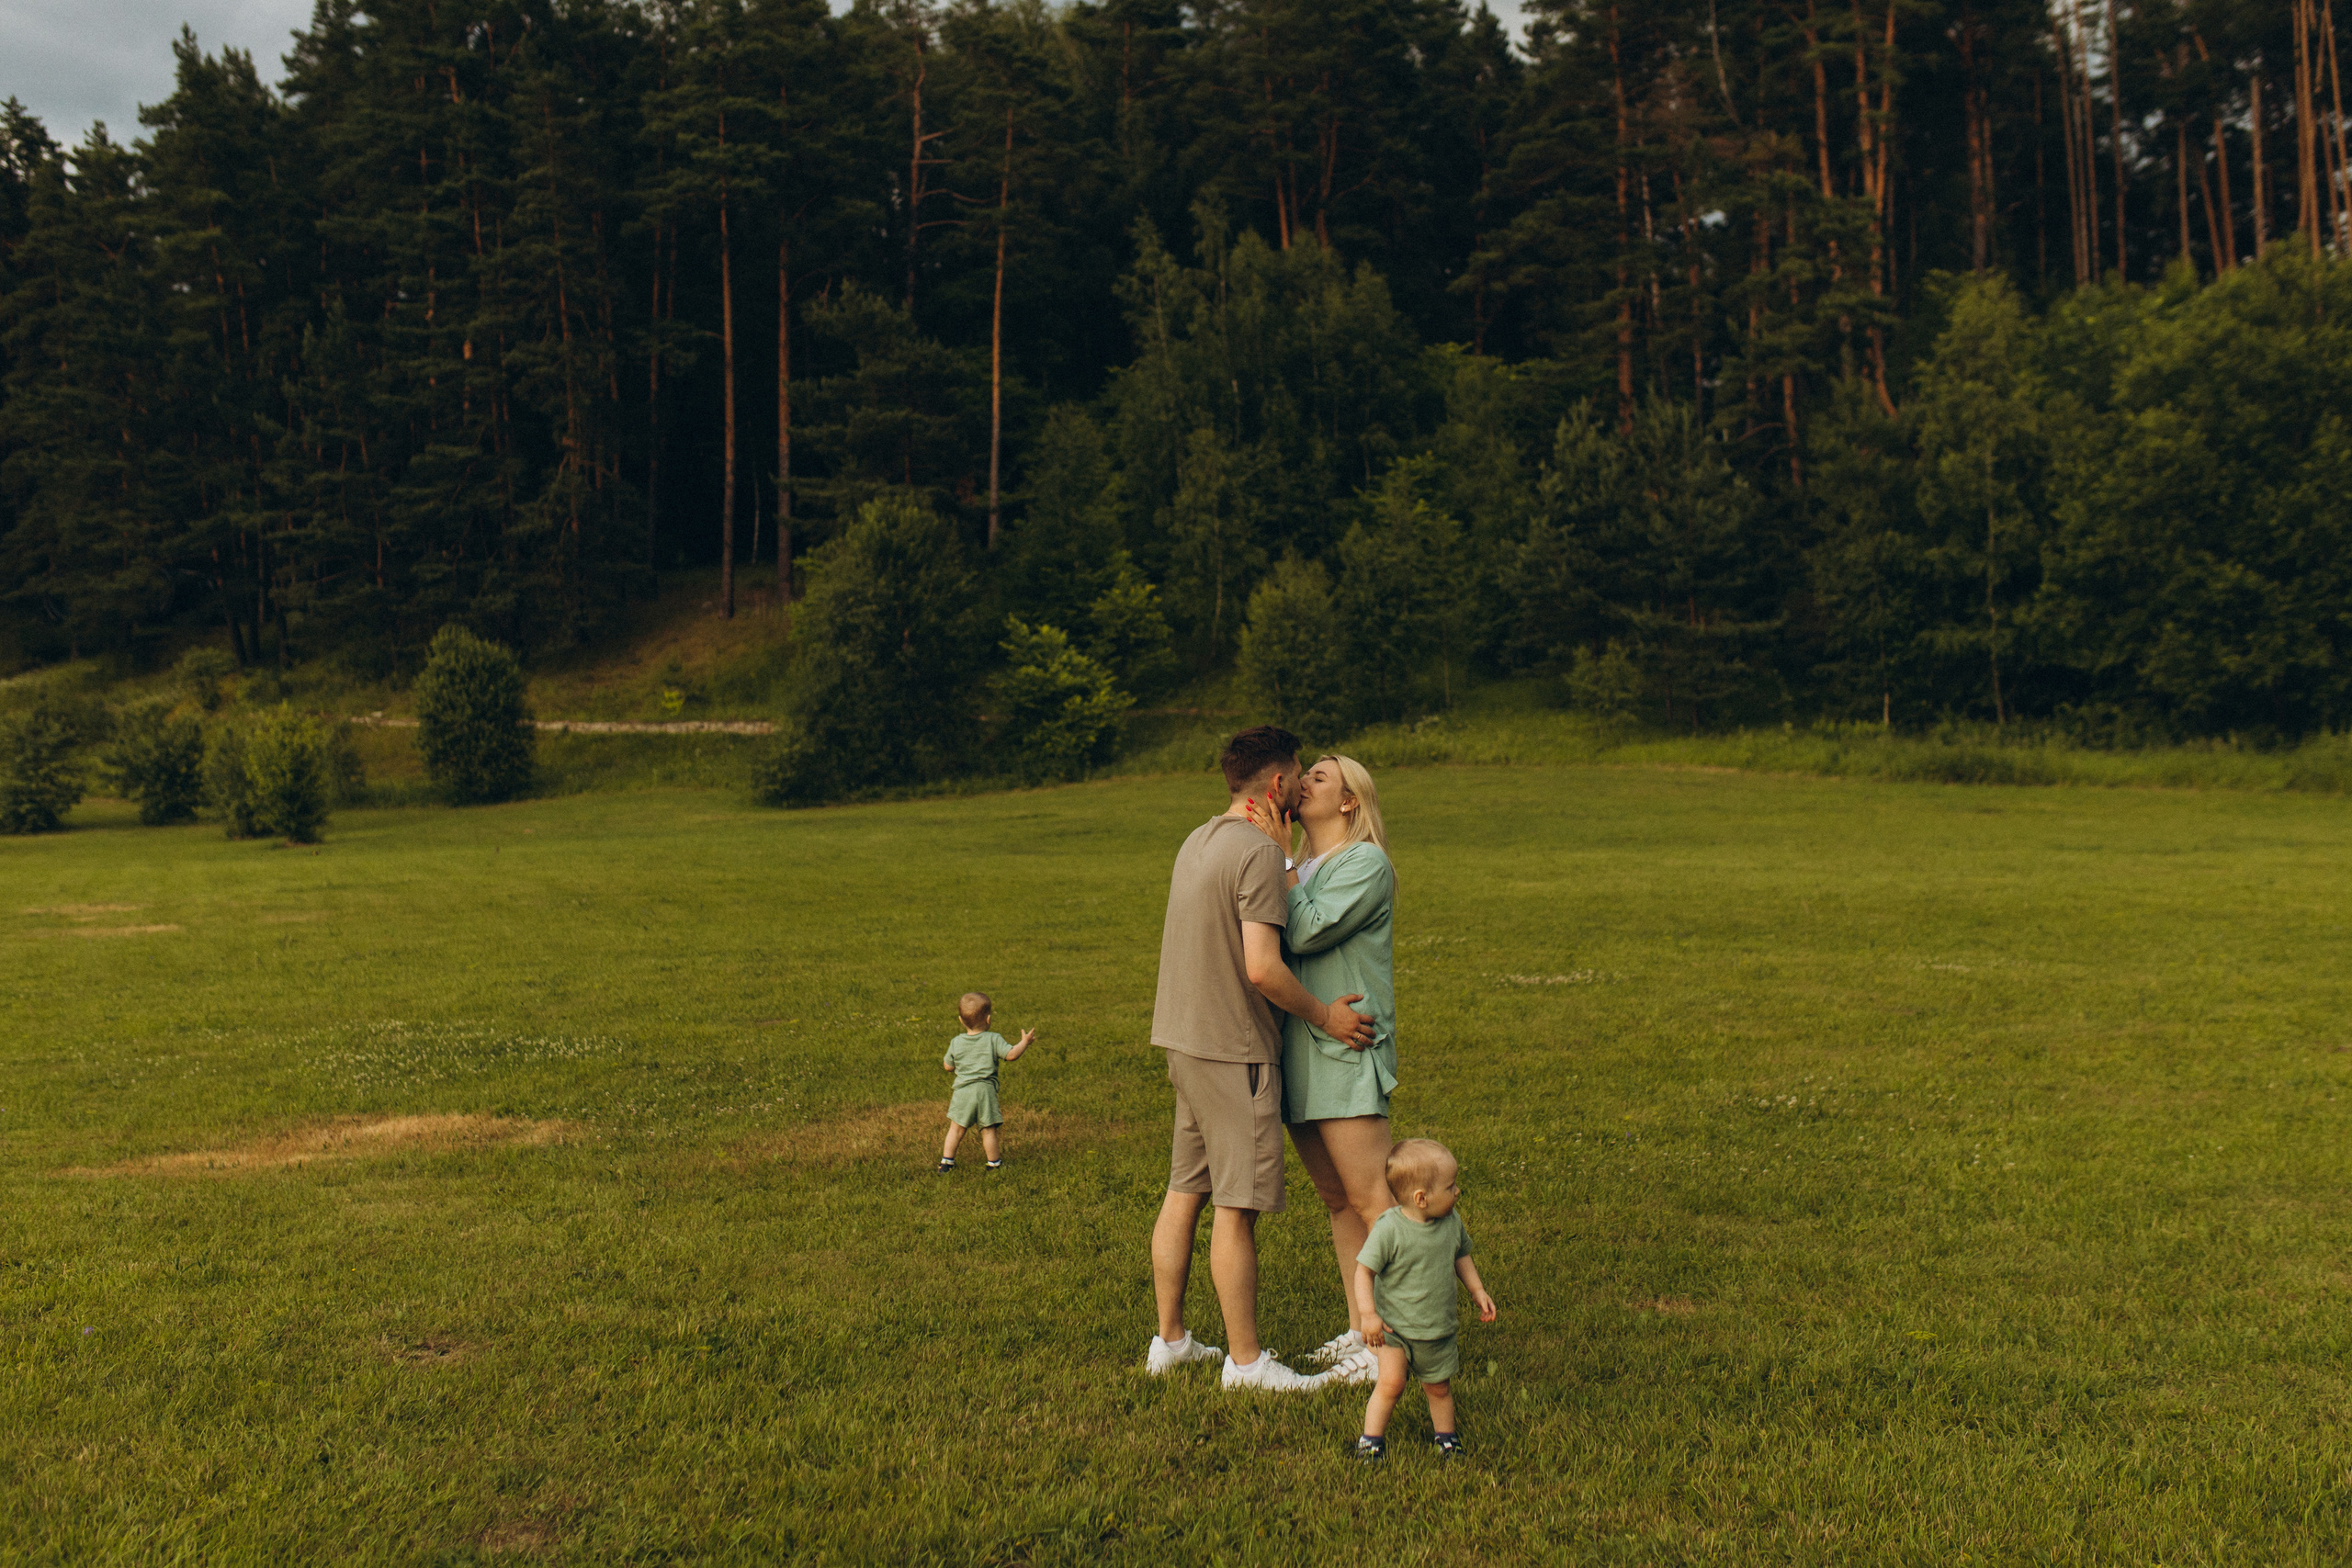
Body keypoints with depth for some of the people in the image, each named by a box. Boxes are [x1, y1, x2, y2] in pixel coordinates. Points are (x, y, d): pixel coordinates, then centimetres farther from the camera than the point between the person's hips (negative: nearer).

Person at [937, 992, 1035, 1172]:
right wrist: (1025, 1042, 2)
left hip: (962, 1092, 2)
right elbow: (1011, 1054, -12)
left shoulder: (956, 1043, 3)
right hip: (985, 1091, -2)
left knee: (956, 1129, 11)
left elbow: (948, 1066, 10)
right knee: (988, 1131, 6)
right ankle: (995, 1164, 15)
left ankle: (946, 1162, 13)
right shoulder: (993, 1039, -6)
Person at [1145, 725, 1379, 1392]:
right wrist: (1325, 1016, -10)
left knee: (1184, 1193, 15)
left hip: (1184, 1040, 9)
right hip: (1234, 1051, -9)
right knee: (1237, 1206, -1)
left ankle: (1170, 1340, 25)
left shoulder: (1197, 842, 12)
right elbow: (1262, 968, -23)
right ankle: (1245, 1359, 7)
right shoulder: (1259, 853, -17)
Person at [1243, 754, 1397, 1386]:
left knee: (1372, 1200, -7)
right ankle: (1360, 1328, 21)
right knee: (1335, 1199, 13)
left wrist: (1276, 856, -14)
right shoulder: (1302, 868, 18)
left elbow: (1306, 932, -19)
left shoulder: (1366, 862, -8)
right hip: (1298, 1050, 9)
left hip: (1345, 1052, -9)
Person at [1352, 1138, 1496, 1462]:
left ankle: (1445, 1434, 38)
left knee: (1439, 1387, 14)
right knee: (1391, 1381, -15)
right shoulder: (1389, 1229, -23)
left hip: (1440, 1329, 4)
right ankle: (1371, 1439, 2)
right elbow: (1364, 1271, -18)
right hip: (1395, 1326, -4)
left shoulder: (1451, 1222, -5)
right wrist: (1369, 1315, -22)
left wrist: (1477, 1290, 10)